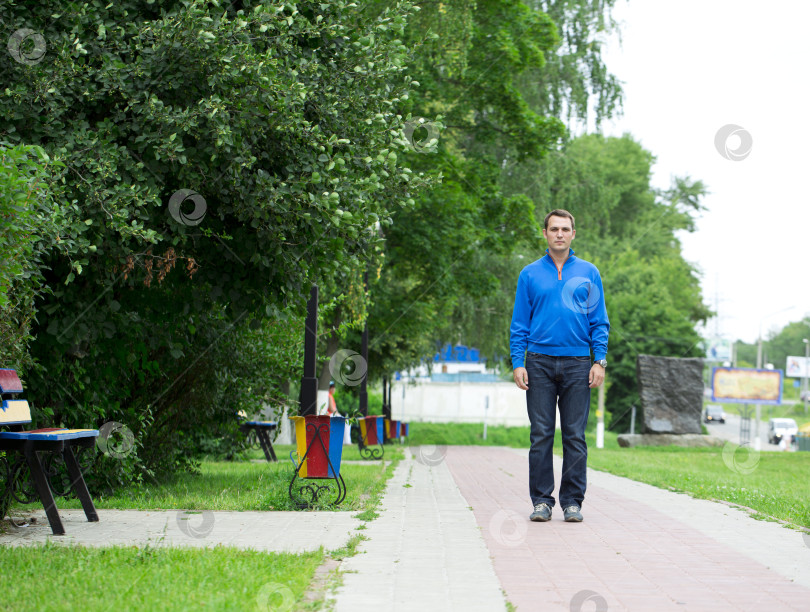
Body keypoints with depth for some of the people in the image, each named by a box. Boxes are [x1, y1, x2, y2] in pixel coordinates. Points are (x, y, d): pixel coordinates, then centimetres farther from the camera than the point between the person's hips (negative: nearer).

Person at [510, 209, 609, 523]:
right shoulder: (530, 274, 8)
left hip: (577, 365, 0)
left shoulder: (588, 273, 9)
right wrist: (518, 363, -4)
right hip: (540, 364, 0)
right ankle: (541, 500, 5)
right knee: (541, 435, 0)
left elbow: (599, 322, 7)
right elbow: (519, 324, 6)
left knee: (575, 436, 1)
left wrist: (600, 361, -3)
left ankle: (572, 501, 6)